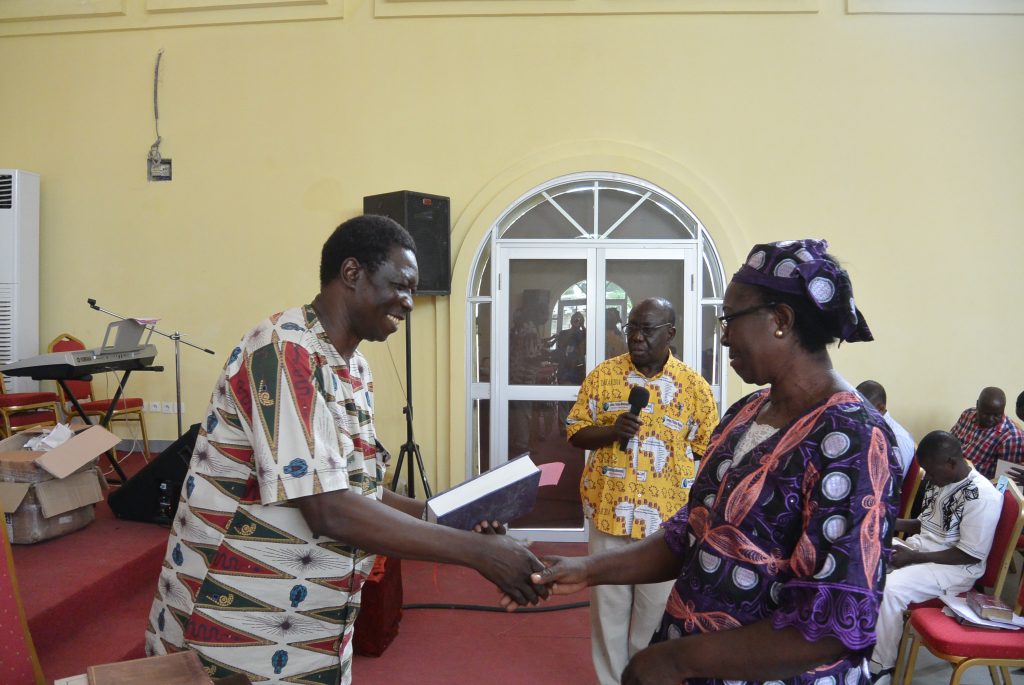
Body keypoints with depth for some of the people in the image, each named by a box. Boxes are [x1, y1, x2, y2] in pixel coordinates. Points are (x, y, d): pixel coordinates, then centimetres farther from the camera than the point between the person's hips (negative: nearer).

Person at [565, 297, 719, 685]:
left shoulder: (694, 386, -3)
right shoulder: (602, 375, -1)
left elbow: (708, 449, 1)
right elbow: (575, 433, 1)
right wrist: (612, 432, -17)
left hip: (667, 517, -1)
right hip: (609, 511, 1)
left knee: (656, 610, 12)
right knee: (608, 606, 12)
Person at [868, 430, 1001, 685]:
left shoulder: (983, 496, -21)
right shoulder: (939, 481, 4)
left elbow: (971, 555, -20)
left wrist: (914, 557, -20)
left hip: (956, 568, -9)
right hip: (920, 546, 9)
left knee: (890, 588, -30)